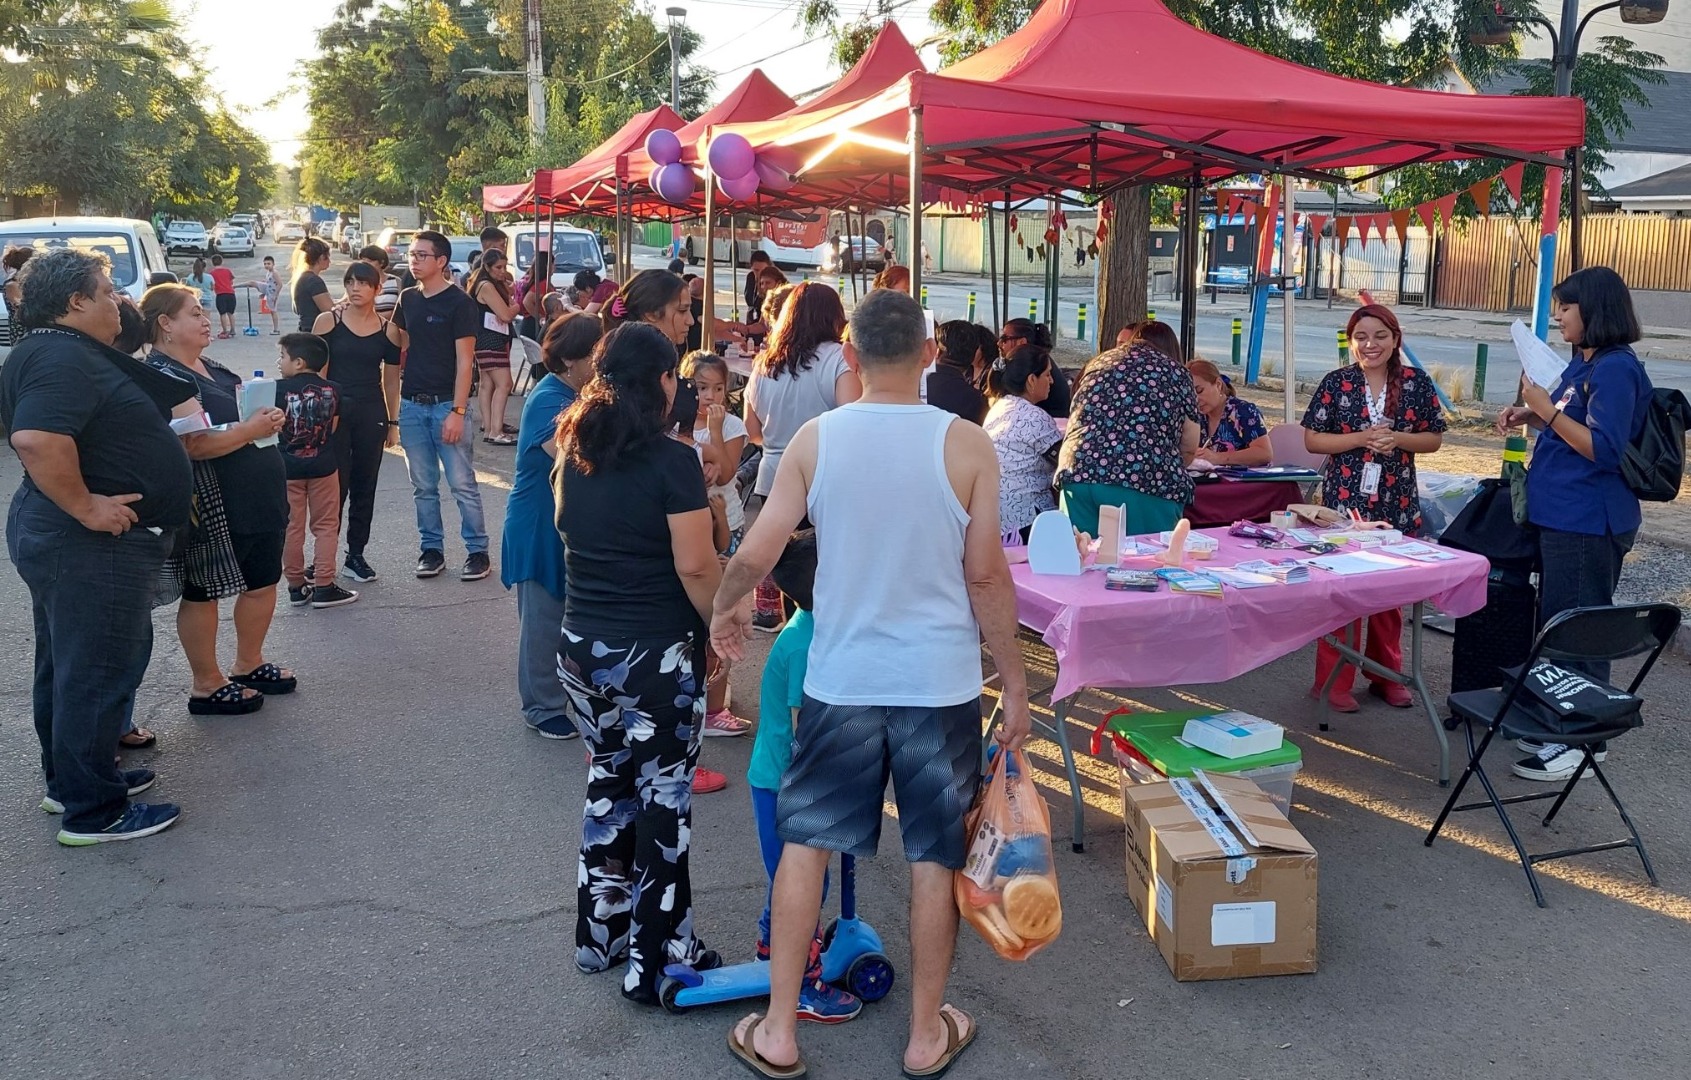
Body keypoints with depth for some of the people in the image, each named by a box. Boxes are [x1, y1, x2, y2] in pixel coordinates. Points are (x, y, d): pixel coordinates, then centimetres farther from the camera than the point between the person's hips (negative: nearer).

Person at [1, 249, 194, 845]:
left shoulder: (69, 352, 14)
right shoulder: (60, 358, -20)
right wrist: (86, 506, -28)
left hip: (68, 542, 11)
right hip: (90, 548, -11)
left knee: (69, 666, 20)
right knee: (96, 672, -3)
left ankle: (70, 780, 35)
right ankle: (93, 812, 7)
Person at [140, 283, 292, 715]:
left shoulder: (212, 368, 13)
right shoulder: (164, 376, -16)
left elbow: (242, 412, 23)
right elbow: (196, 443, -26)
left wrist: (266, 416, 1)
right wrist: (251, 429, -21)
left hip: (258, 499, 9)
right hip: (212, 509, -9)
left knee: (263, 582, 16)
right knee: (203, 592, 6)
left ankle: (249, 664, 34)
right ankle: (207, 686, 17)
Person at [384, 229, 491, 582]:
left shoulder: (459, 303, -7)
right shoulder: (408, 299, 11)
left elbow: (464, 361, -10)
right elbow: (401, 349, 18)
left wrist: (457, 411, -16)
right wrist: (393, 401, 11)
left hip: (446, 404, -5)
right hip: (412, 404, 5)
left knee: (462, 484, -4)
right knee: (423, 486, 9)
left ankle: (478, 551, 5)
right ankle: (432, 549, 19)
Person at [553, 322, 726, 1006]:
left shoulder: (574, 454, 4)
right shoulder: (671, 462, -16)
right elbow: (696, 567, -17)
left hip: (581, 648, 6)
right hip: (656, 656, -6)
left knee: (609, 781, 21)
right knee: (662, 799, 6)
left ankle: (600, 934, 31)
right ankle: (655, 960, 14)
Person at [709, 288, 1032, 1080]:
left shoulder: (816, 438, -5)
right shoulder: (966, 445, -10)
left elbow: (754, 555, -4)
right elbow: (987, 578, -7)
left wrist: (725, 609, 17)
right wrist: (1015, 684, 4)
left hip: (841, 680, 1)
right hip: (940, 684, -1)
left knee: (805, 843, 15)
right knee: (936, 859, 12)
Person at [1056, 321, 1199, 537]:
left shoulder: (1098, 362, 25)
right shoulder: (1175, 371, 15)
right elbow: (1189, 447, 15)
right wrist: (1168, 472, 33)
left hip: (1078, 472, 4)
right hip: (1146, 479, -3)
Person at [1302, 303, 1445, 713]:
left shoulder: (1417, 383, 5)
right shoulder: (1336, 383, 0)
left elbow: (1433, 438, 9)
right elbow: (1312, 440, -1)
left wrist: (1398, 439, -10)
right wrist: (1361, 438, -14)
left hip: (1396, 501, 3)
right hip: (1344, 499, -2)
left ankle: (1386, 675, 24)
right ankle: (1334, 681, 5)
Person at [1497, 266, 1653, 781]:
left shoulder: (1616, 369, -16)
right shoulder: (1582, 363, 12)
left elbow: (1604, 449, -22)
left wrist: (1547, 410, -21)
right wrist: (1529, 415, 7)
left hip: (1588, 525, -10)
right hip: (1562, 517, 10)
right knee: (1556, 625, 17)